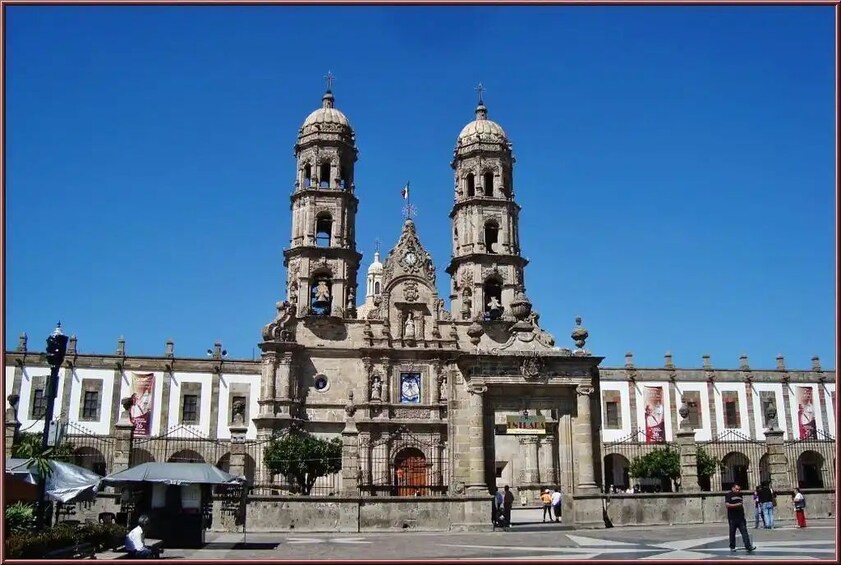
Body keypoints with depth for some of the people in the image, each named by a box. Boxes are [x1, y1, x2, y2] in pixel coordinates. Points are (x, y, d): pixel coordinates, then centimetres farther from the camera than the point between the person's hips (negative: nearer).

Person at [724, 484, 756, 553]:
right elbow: (727, 505, -14)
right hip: (732, 518, -5)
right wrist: (736, 505, -21)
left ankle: (748, 546, -12)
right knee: (732, 533, 4)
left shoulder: (740, 495, 17)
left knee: (744, 532, -6)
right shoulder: (728, 495, -3)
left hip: (741, 517, 5)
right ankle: (732, 547, 15)